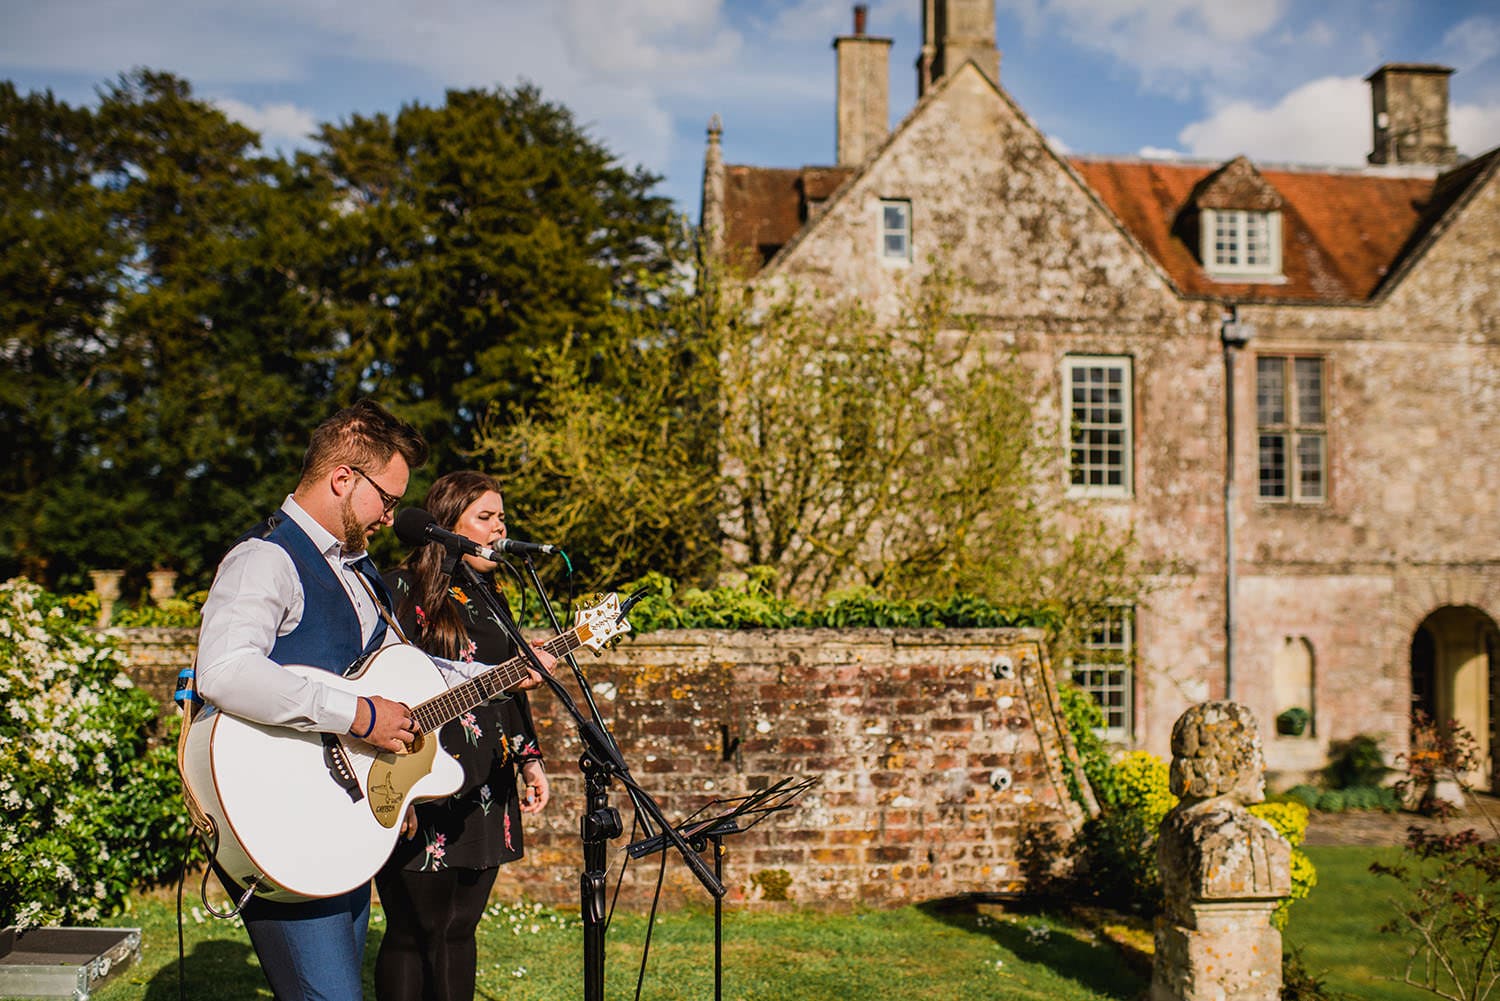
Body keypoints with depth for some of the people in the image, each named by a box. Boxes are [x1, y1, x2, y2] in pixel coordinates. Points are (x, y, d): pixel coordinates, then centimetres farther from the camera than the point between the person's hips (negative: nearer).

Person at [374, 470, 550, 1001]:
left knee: (459, 930, 11)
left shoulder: (489, 594, 16)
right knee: (413, 931, 0)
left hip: (487, 789, 7)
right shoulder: (404, 589, -8)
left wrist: (529, 759, 16)